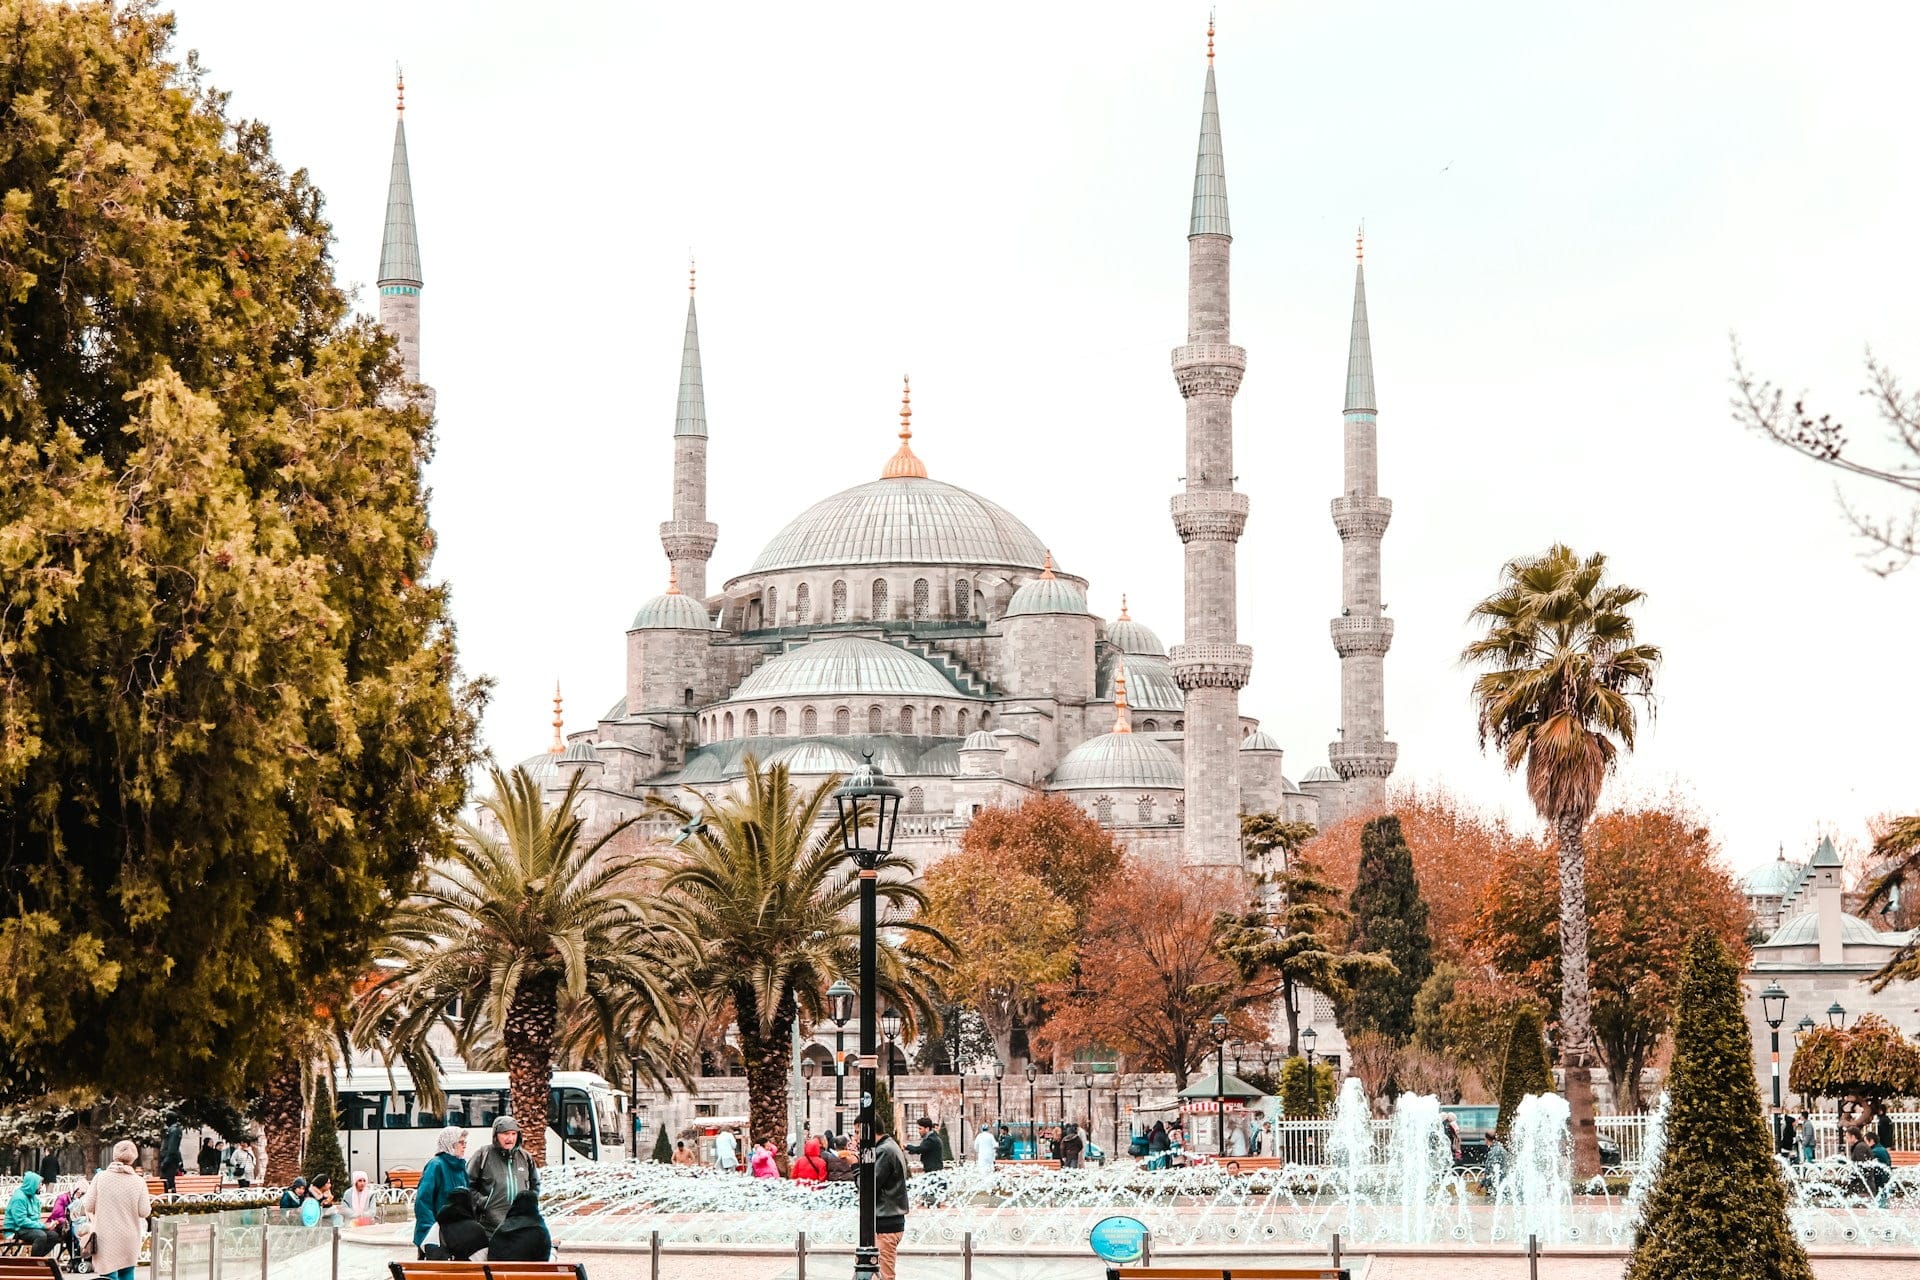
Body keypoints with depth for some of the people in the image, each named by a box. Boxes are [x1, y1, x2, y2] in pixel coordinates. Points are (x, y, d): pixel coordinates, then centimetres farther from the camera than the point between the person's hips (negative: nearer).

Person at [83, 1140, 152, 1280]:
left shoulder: (101, 1177, -8)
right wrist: (149, 1202, 15)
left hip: (106, 1238, -2)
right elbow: (144, 1212, -6)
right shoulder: (139, 1182, -7)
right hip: (129, 1237, 2)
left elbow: (88, 1206, -6)